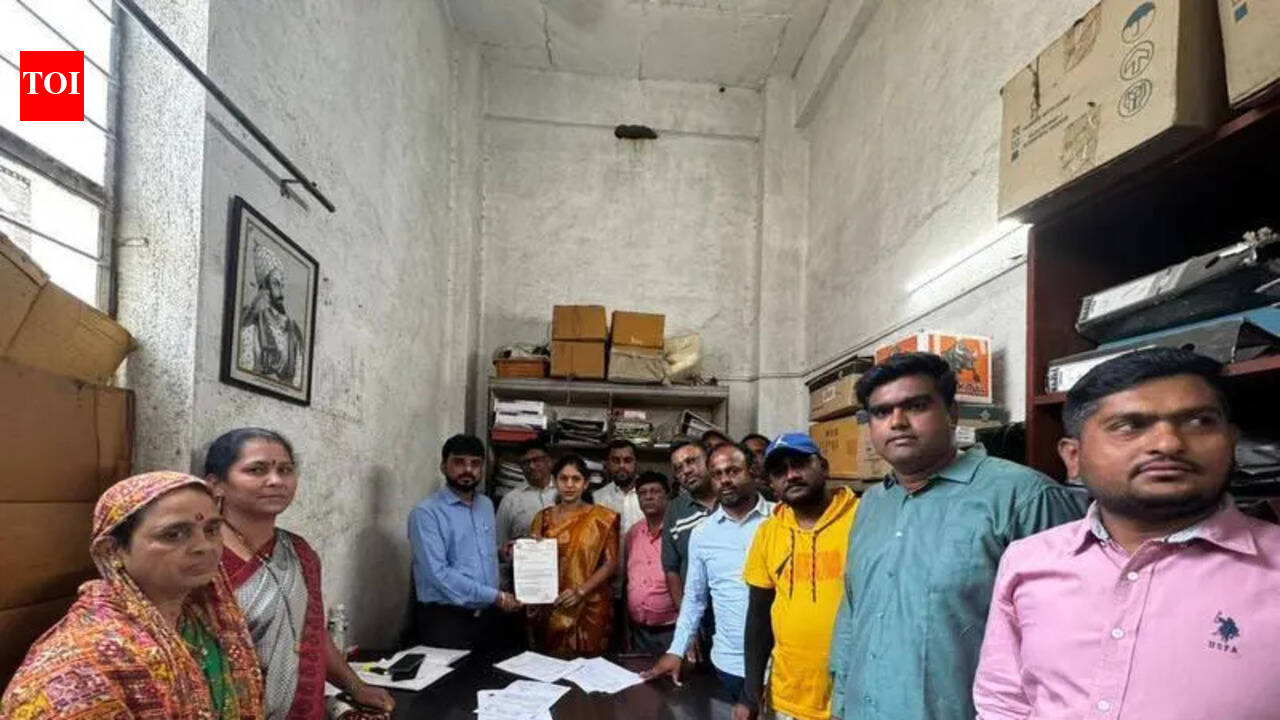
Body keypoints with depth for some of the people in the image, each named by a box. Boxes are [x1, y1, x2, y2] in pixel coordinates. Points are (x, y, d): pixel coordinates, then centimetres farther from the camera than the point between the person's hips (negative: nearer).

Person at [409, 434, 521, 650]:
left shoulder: (486, 505, 11)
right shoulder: (426, 513, -11)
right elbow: (438, 573, -19)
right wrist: (495, 596, -18)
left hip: (488, 616, 6)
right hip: (444, 619, -6)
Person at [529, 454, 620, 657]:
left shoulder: (603, 518, -2)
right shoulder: (543, 517, 7)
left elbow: (611, 563, -5)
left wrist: (581, 591, -14)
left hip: (589, 608, -2)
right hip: (550, 608, 2)